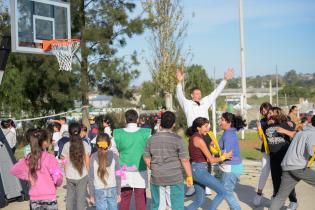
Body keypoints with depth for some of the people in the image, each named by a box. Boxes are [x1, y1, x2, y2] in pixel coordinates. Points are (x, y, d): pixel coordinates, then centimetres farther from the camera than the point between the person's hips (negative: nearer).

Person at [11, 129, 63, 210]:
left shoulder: (28, 159, 0)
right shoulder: (50, 158, -14)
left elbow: (14, 170, 11)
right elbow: (57, 177, -12)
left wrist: (28, 177, 12)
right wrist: (57, 183, 9)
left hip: (34, 198, 4)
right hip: (49, 198, -4)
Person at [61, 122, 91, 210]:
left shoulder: (66, 145, -4)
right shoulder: (85, 145, -6)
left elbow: (65, 162, 0)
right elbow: (87, 162, -2)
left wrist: (66, 174, 12)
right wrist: (88, 173, 10)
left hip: (70, 176, 1)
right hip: (82, 175, -1)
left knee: (70, 197, 14)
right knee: (81, 197, 6)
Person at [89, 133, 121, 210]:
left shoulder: (93, 157, -6)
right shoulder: (114, 156, -4)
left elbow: (91, 178, -3)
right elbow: (118, 176, -1)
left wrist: (91, 195, 5)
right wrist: (118, 193, 7)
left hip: (99, 190, -1)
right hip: (112, 189, 1)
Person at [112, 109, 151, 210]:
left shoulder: (117, 134, -4)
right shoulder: (146, 133, -7)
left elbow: (113, 153, 5)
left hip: (124, 172, 1)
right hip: (140, 171, -1)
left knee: (124, 200, 10)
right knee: (141, 200, 7)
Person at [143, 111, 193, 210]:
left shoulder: (152, 139, 1)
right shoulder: (177, 139, -10)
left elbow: (147, 159, 3)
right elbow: (184, 160, -10)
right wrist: (189, 176, 0)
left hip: (156, 179, 4)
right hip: (175, 179, -3)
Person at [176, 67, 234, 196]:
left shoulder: (205, 102, 14)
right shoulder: (187, 104, 4)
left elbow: (216, 92, 16)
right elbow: (179, 95, -11)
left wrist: (225, 80, 13)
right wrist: (179, 82, -26)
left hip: (206, 135, 4)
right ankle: (192, 186, 10)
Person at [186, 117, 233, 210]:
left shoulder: (193, 138, 13)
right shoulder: (199, 139, -16)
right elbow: (211, 160, -14)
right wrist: (223, 157, 3)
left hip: (196, 170, 10)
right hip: (200, 171, -10)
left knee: (199, 201, 17)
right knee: (222, 192, -2)